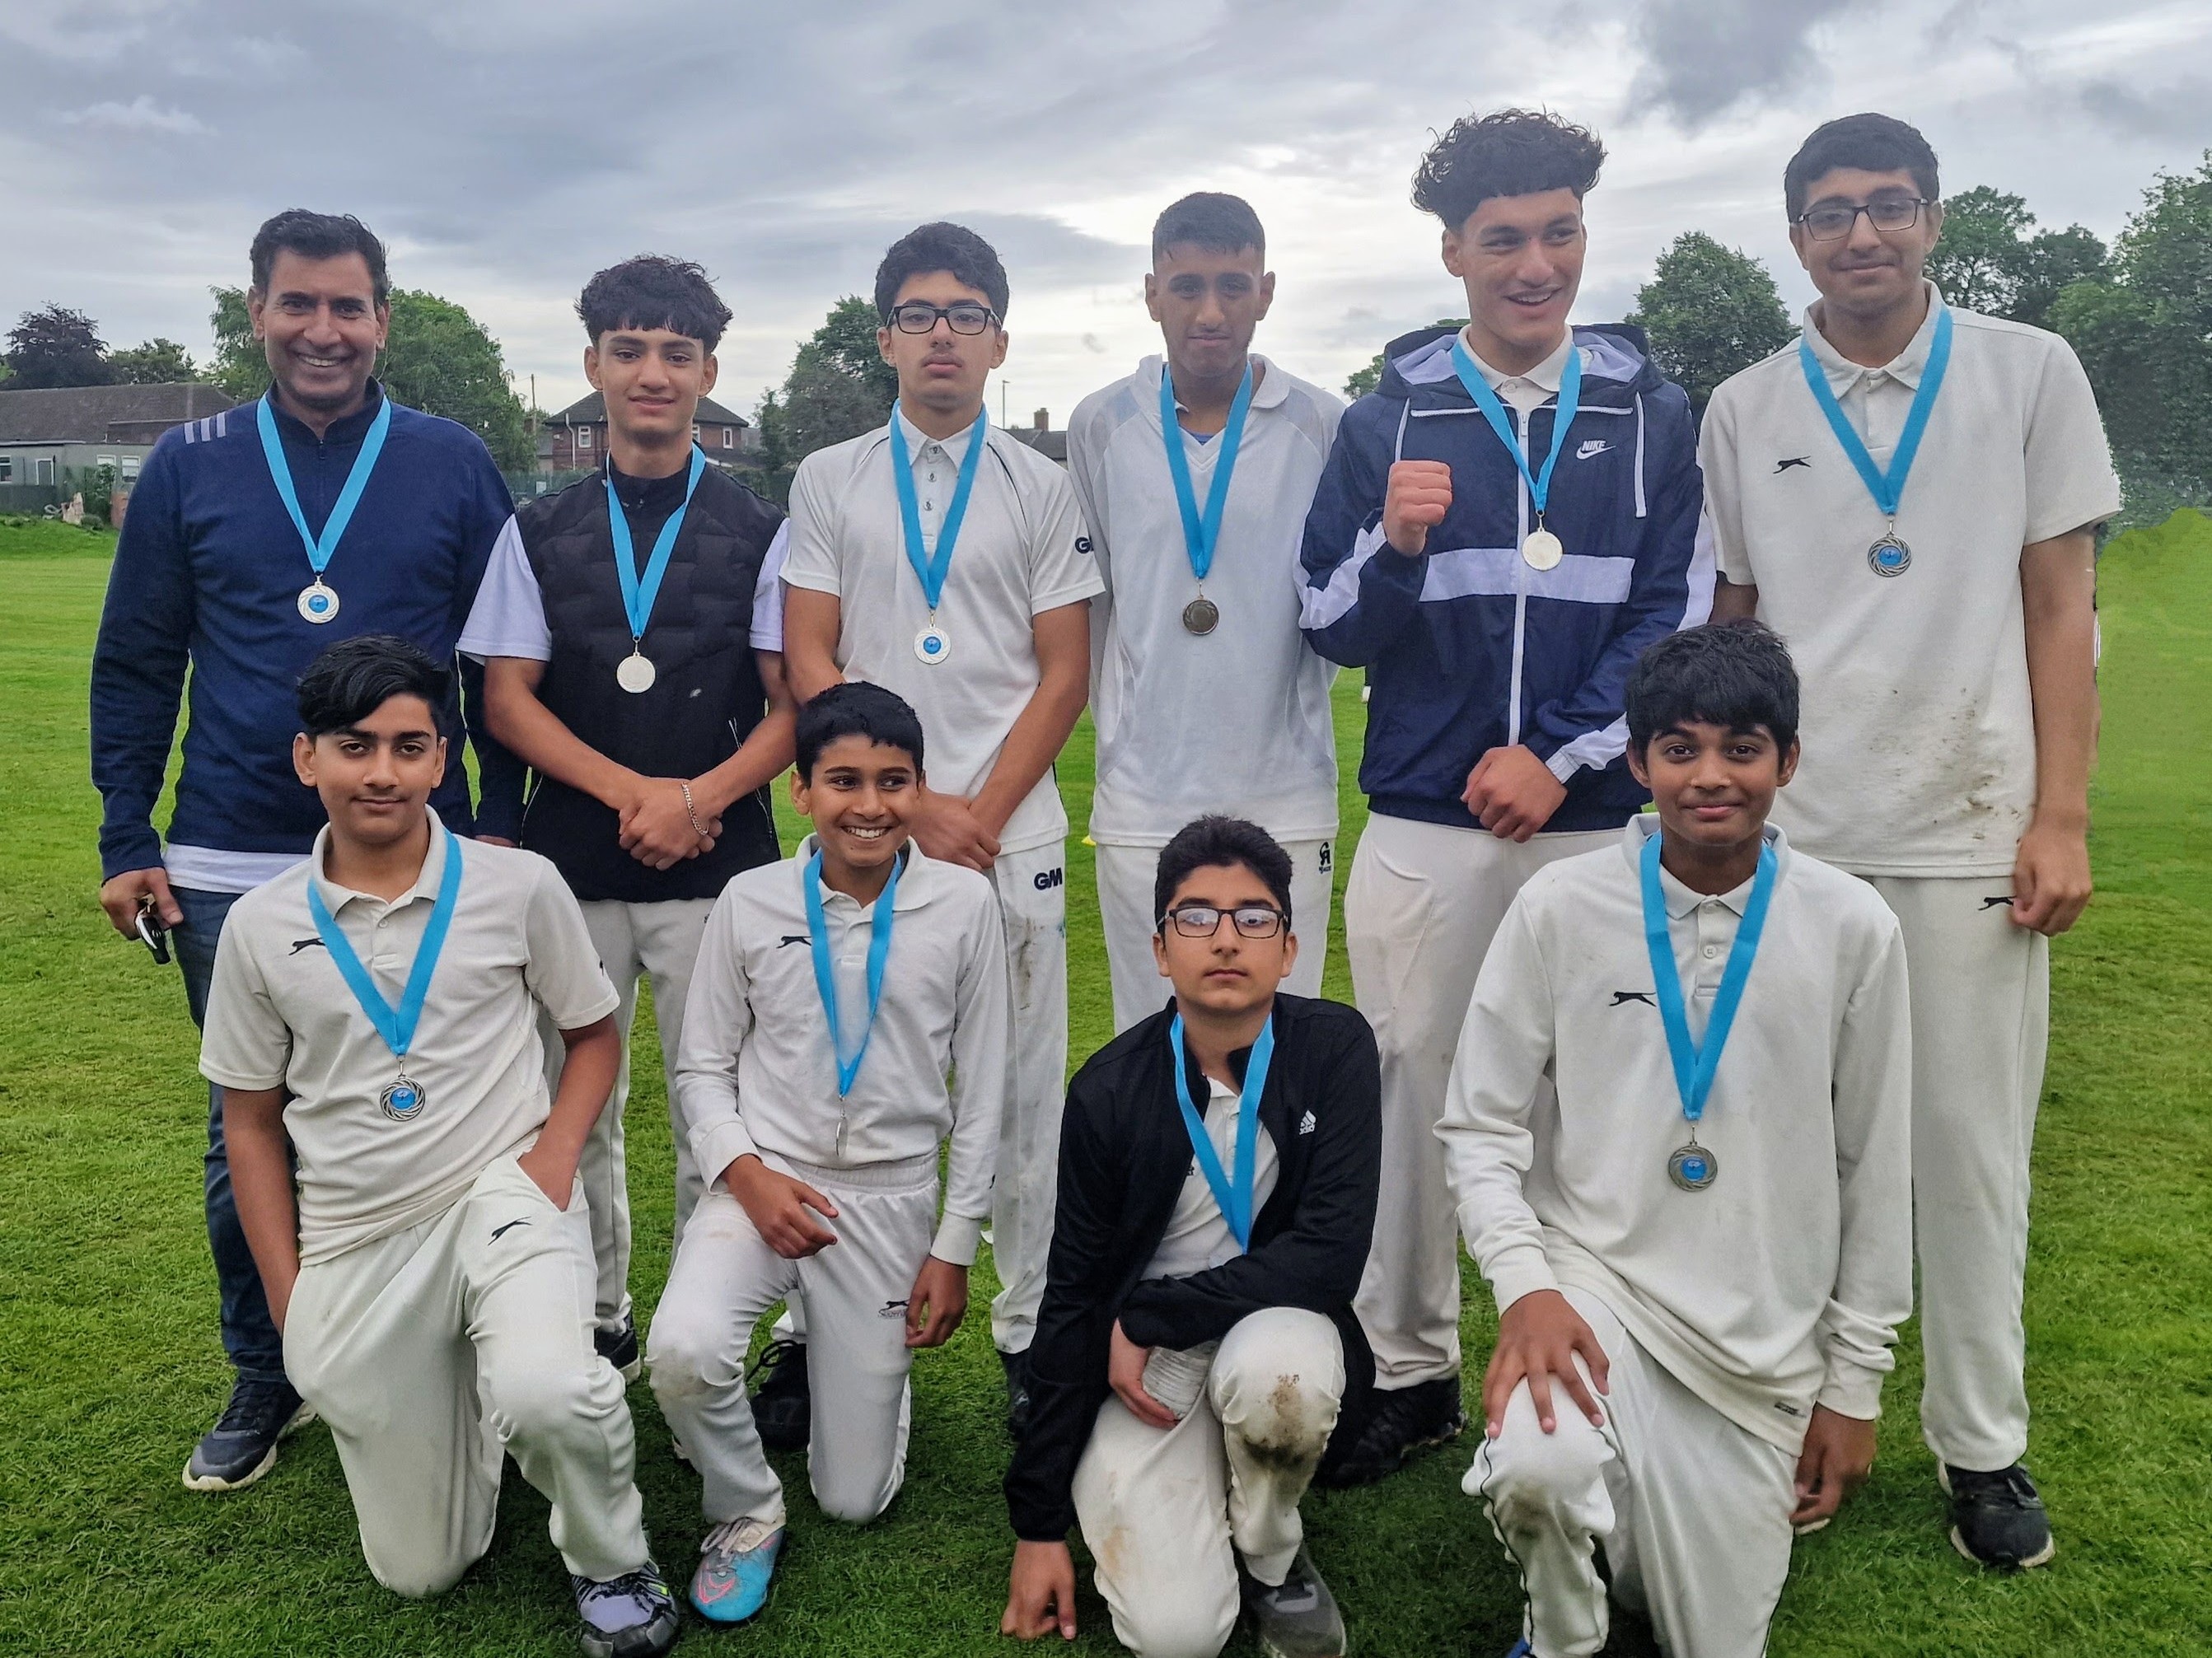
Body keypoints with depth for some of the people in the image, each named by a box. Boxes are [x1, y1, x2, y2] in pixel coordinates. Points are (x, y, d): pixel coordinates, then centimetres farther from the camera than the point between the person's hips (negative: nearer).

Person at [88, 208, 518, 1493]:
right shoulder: (190, 467, 6)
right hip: (231, 871, 1)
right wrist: (127, 840, 4)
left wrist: (503, 825, 0)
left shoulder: (455, 464, 3)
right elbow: (135, 666, 9)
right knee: (249, 1138, 9)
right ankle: (265, 1378, 28)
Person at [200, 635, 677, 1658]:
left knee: (548, 1393, -36)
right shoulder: (261, 927, 0)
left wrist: (557, 1151, -11)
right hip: (352, 1243, 3)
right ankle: (446, 1384, 40)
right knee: (420, 1570, 9)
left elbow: (594, 1033, 7)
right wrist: (288, 1301, 3)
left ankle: (609, 1564, -2)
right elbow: (251, 1124, 8)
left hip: (500, 1192, -2)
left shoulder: (519, 886, -6)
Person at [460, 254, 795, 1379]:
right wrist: (632, 792, -11)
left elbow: (795, 706, 0)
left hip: (719, 862, -2)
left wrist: (698, 797, -15)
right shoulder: (539, 534, 10)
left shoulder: (760, 535, 5)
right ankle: (597, 1326, 24)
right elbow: (507, 697, 3)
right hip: (573, 858, 2)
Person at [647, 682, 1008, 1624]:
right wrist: (747, 1176, -14)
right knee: (682, 1352, -31)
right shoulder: (750, 902, -5)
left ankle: (849, 1358, 39)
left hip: (892, 1203, 0)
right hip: (762, 1184, 0)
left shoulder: (964, 906, -7)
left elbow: (981, 1091, -2)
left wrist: (955, 1247, -1)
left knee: (853, 1499, 5)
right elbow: (704, 1068, 3)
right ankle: (744, 1515, 1)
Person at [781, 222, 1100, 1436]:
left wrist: (984, 810, -8)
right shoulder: (828, 482, 9)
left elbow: (1063, 674, 4)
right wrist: (913, 805, -7)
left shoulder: (1043, 490, 10)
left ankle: (1032, 1330, 15)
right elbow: (807, 663, 2)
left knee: (1025, 1088, 4)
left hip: (1010, 827, 0)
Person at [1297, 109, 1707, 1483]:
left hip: (1599, 823, 0)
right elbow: (1334, 630, 5)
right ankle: (1409, 1371, 19)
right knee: (1410, 1096, 4)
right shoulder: (1390, 417, 6)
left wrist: (1560, 754, -9)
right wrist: (1395, 544, -16)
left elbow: (1675, 614, 3)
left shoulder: (1652, 413, 6)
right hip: (1423, 826, 0)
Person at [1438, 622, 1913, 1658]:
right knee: (1539, 1470, -32)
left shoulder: (1854, 930, -6)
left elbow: (1874, 1170, 2)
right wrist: (1525, 1282, -19)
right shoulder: (1560, 907, -9)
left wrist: (1854, 1383, 6)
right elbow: (1478, 1124, -4)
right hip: (1590, 1278, -1)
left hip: (1764, 1341, 2)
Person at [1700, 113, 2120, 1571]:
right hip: (1789, 835, 1)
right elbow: (1728, 627, 10)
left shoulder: (2031, 373, 5)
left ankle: (1983, 1448, 20)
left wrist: (2062, 817, -5)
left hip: (1973, 833, -1)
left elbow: (2061, 608, 2)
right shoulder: (1742, 412, 7)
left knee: (1973, 1150, 5)